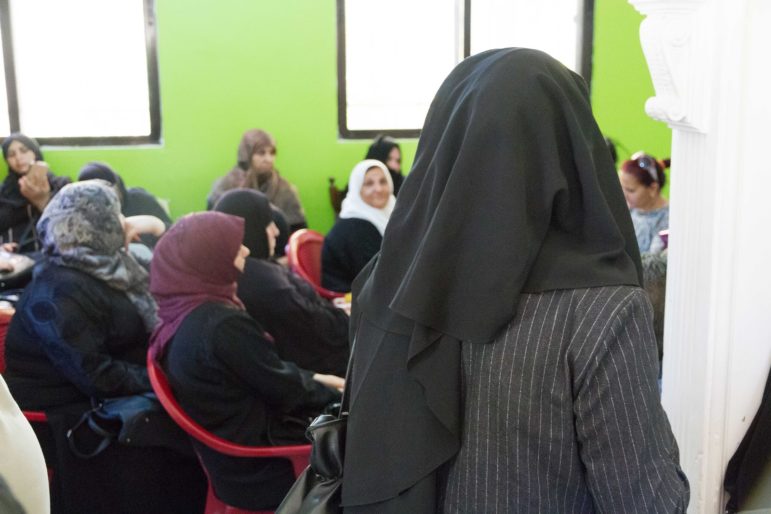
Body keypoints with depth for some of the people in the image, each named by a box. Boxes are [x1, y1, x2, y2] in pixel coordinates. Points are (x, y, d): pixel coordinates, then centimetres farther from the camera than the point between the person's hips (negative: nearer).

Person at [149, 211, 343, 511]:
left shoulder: (182, 315, 0)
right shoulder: (222, 324, -28)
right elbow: (283, 390, -17)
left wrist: (312, 379, 11)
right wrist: (334, 393, -1)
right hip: (259, 467, -8)